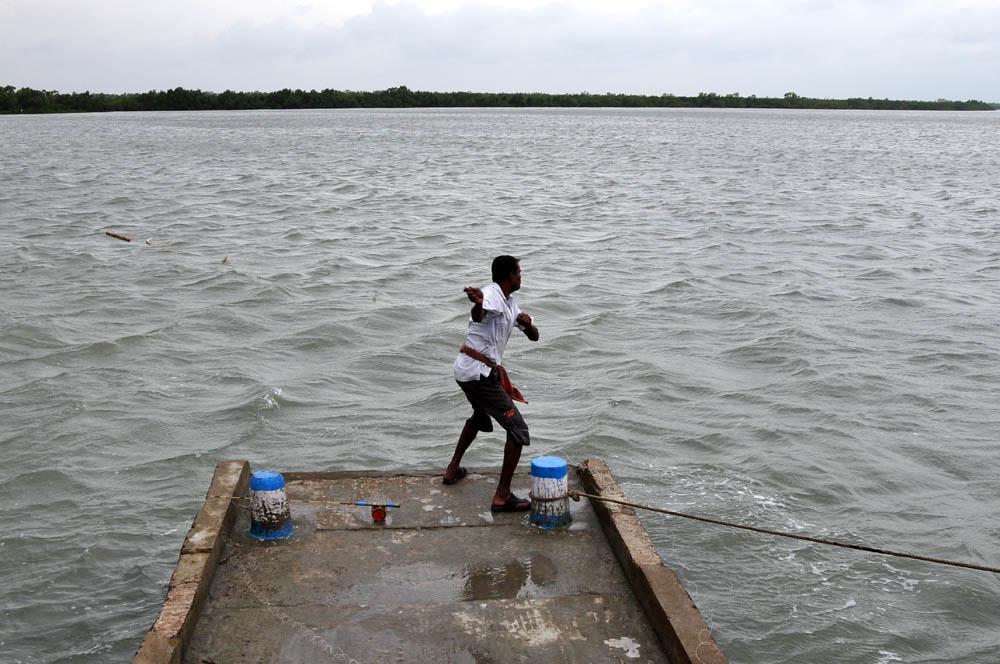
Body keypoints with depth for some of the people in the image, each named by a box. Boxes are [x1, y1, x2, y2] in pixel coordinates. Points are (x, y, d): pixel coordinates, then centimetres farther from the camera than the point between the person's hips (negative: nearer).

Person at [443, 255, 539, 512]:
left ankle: (453, 469, 45)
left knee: (479, 418, 34)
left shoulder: (511, 303, 15)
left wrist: (527, 323, -6)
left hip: (468, 372, 11)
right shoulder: (492, 293, -14)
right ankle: (502, 496, -8)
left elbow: (534, 336, 16)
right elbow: (478, 316, -38)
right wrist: (478, 304, -61)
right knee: (518, 429, -8)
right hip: (478, 372, -11)